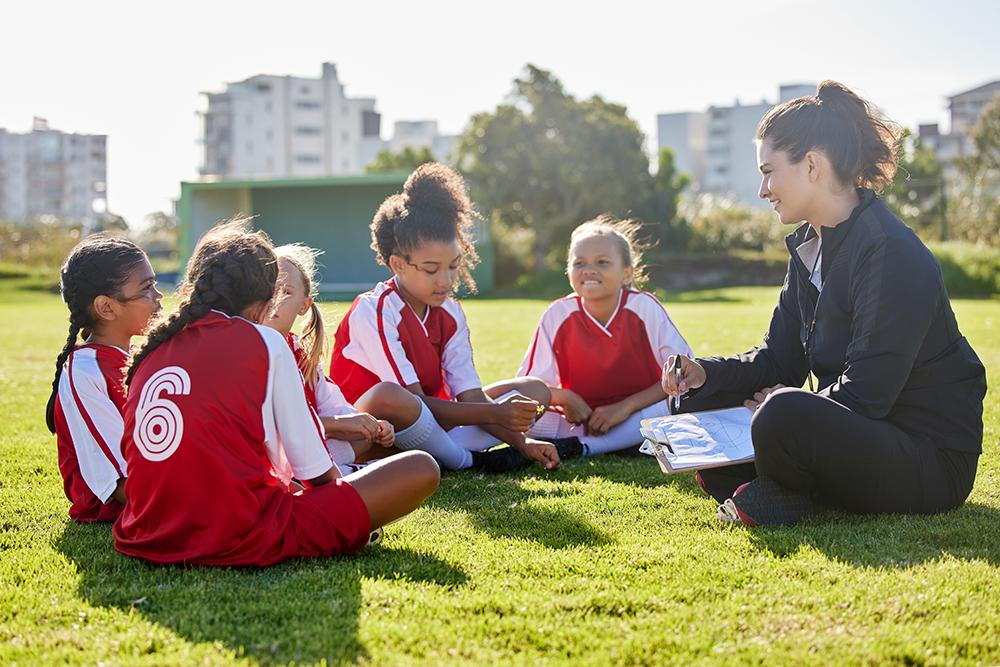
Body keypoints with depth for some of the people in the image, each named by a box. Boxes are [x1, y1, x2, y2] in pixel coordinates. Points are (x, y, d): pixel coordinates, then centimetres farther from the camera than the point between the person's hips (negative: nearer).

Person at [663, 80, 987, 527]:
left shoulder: (894, 255, -22)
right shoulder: (808, 247, 8)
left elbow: (864, 395, -26)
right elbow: (780, 359, 10)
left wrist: (785, 406, -12)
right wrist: (707, 373, -6)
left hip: (930, 462, -9)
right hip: (855, 434, 9)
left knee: (784, 417, -35)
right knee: (704, 407, 6)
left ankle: (777, 502, -7)